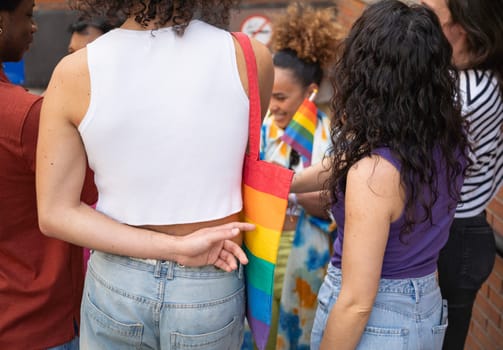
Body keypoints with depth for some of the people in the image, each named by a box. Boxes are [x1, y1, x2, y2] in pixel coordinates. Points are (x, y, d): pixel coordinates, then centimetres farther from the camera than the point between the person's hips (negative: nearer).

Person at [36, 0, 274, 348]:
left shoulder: (75, 72, -14)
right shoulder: (251, 58, -15)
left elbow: (56, 214, -13)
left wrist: (177, 248, -15)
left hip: (116, 284, 1)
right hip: (210, 289, 0)